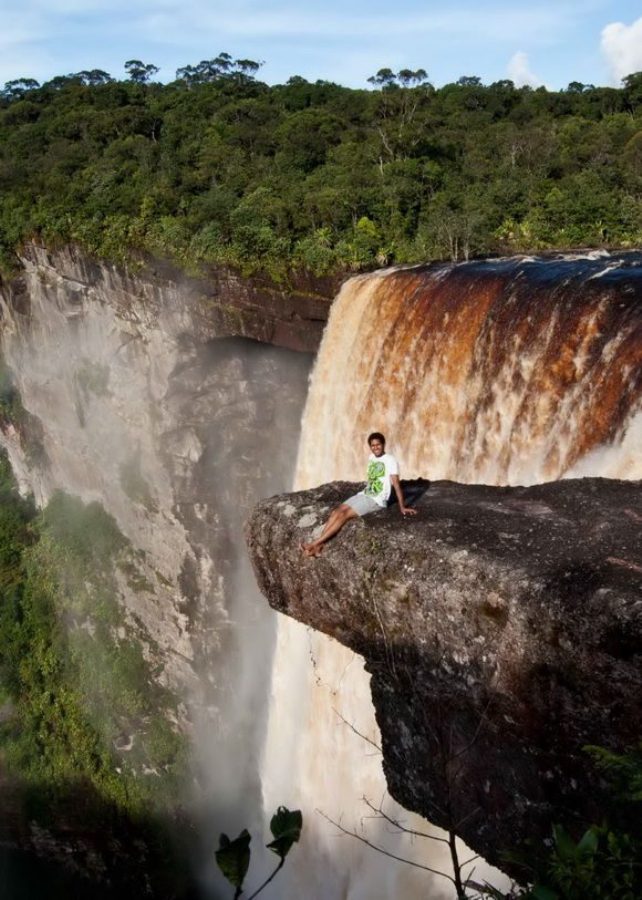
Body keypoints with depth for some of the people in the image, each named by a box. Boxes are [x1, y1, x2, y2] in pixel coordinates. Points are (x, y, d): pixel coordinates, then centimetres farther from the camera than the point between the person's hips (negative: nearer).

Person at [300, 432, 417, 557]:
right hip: (363, 494, 8)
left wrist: (402, 507, -16)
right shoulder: (371, 457, 12)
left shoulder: (390, 460, -12)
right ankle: (318, 545, -19)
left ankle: (315, 543, -21)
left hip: (376, 500, -8)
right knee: (336, 511, -12)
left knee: (344, 514, -21)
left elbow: (396, 484, -15)